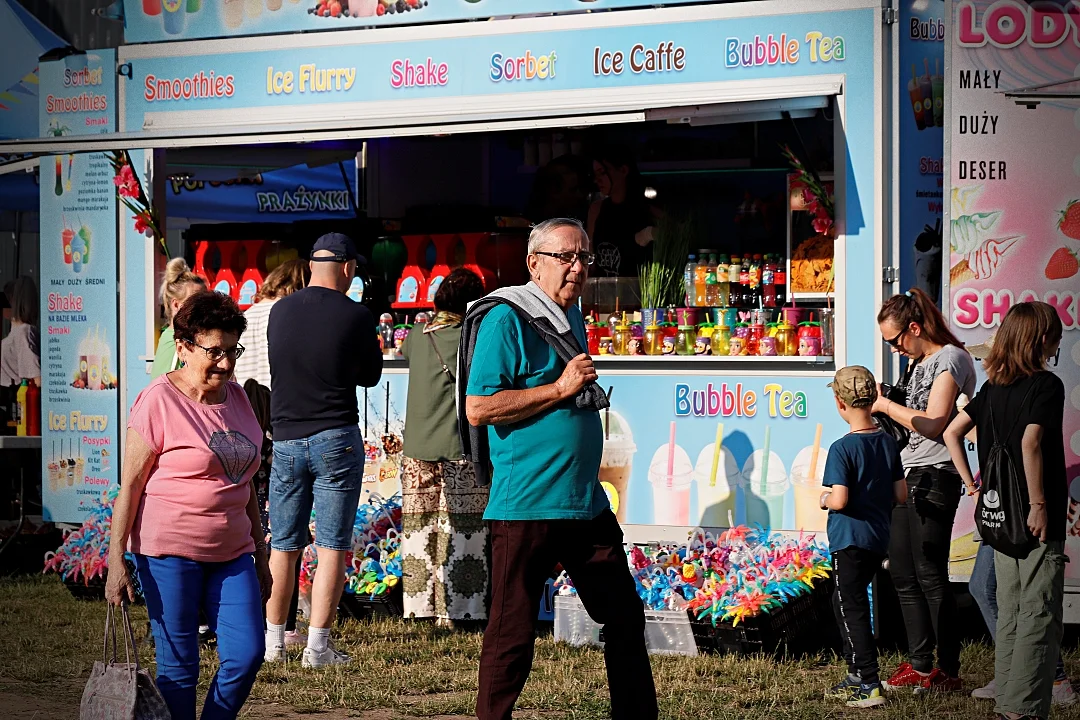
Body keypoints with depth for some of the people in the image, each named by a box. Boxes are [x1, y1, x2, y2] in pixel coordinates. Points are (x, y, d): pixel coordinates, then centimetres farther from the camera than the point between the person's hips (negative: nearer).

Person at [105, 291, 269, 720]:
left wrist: (260, 553, 20)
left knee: (247, 655, -4)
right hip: (169, 552, -6)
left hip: (232, 552, 6)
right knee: (178, 666, -1)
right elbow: (130, 485, -8)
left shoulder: (236, 397, 11)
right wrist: (116, 562, -12)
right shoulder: (159, 402, -8)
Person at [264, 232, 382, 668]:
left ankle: (273, 642, 17)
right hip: (336, 438, -4)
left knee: (283, 546, 12)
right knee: (332, 548, 0)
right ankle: (317, 646, -2)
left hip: (285, 439, 4)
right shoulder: (355, 316, -8)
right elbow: (371, 375, 4)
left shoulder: (279, 312, 4)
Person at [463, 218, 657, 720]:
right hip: (526, 506, -8)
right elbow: (478, 409, -19)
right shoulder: (506, 318, -11)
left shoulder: (571, 316, 15)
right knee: (513, 633, -1)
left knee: (626, 617, 12)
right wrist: (561, 388, -18)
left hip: (586, 504, 8)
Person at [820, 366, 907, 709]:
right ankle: (856, 674, 28)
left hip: (850, 539, -8)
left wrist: (824, 499, -3)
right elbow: (901, 494, 7)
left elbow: (839, 500, -23)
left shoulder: (842, 448, -17)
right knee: (844, 602, 21)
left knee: (853, 610, -1)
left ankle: (871, 686, -6)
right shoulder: (888, 442, 4)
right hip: (879, 537, 8)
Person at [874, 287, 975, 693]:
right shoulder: (922, 362, 19)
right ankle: (919, 667, 17)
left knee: (930, 575, -8)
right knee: (903, 574, 10)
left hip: (934, 477, -10)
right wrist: (882, 407, 9)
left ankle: (949, 671, -2)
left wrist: (885, 405, -10)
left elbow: (934, 424, -17)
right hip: (909, 476, 10)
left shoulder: (951, 358, -9)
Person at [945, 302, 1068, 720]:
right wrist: (1039, 503, -20)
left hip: (1000, 514, 7)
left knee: (1010, 616, 12)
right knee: (1040, 616, -4)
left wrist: (970, 481, 14)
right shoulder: (1046, 385, -12)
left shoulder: (993, 387, 10)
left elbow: (952, 432, 13)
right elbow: (1030, 442, -23)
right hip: (1036, 518, -7)